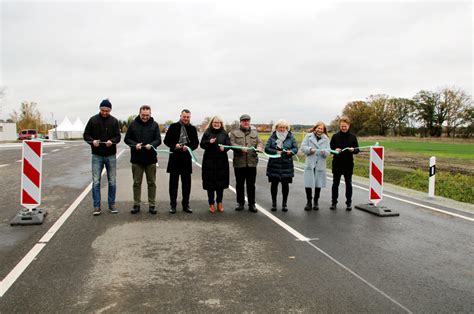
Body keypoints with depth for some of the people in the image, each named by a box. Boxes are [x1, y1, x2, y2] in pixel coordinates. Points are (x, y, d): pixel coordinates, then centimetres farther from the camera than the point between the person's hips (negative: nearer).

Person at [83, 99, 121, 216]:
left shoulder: (114, 121, 3)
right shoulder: (93, 120, 0)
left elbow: (118, 136, 2)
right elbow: (86, 135, 4)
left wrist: (112, 141, -20)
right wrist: (92, 141, -17)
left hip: (111, 155, 1)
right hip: (97, 155, -1)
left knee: (112, 181, 7)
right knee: (96, 181, -1)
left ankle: (112, 204, 18)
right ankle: (97, 206, 6)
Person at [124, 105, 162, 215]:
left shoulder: (154, 125, 2)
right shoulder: (133, 124, 3)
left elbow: (158, 140, 0)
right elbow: (127, 139, 5)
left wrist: (151, 145, -20)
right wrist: (135, 144, -14)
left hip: (151, 159, 0)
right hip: (136, 158, 0)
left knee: (151, 183, 6)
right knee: (137, 183, 7)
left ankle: (152, 205, 14)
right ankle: (136, 205, 17)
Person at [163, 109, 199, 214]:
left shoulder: (193, 128, 7)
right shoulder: (173, 126, 1)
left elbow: (196, 143, 6)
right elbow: (166, 141, 2)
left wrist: (189, 147, -13)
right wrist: (174, 145, -16)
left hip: (187, 158, 2)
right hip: (175, 158, -2)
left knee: (186, 182, 6)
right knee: (173, 182, 4)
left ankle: (186, 204, 17)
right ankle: (173, 205, 13)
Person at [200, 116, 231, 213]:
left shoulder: (224, 133, 8)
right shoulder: (207, 132, 5)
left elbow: (229, 145, 3)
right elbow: (202, 145, 2)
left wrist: (224, 148, -18)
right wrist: (209, 142, -17)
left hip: (221, 162, 1)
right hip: (209, 161, -1)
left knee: (221, 183, 6)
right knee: (210, 183, 2)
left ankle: (219, 203, 21)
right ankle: (211, 204, 14)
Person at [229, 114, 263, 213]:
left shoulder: (254, 132, 17)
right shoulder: (234, 132, 7)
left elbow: (260, 142, 8)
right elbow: (232, 143, -6)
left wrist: (259, 147, -15)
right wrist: (241, 148, -22)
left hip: (252, 162, 2)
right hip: (239, 162, -2)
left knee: (251, 184, 5)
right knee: (240, 184, 8)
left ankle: (251, 204, 14)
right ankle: (240, 203, 20)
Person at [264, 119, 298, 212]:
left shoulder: (290, 137, 5)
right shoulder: (272, 137, 3)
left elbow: (296, 148, 3)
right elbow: (266, 148, -2)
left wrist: (291, 151, -19)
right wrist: (276, 152, -17)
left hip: (286, 165, 0)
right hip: (274, 164, 0)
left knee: (285, 184, 5)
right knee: (274, 183, 5)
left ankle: (284, 203, 17)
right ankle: (274, 203, 18)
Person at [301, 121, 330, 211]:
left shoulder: (326, 139, 7)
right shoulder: (308, 136, 3)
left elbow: (328, 152, 0)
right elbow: (303, 147, -2)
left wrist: (324, 152, -22)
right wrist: (310, 149, -19)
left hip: (320, 165, 2)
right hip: (309, 163, -1)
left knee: (318, 184, 7)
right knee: (308, 183, -3)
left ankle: (316, 202, 21)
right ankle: (309, 202, 13)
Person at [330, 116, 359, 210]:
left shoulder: (352, 137, 2)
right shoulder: (335, 136, 2)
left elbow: (357, 149, 3)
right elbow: (330, 149, 4)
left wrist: (353, 150, -18)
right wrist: (335, 150, -17)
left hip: (348, 164, 0)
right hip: (337, 164, 0)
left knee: (348, 184, 7)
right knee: (335, 183, 7)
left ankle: (349, 203, 16)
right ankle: (334, 202, 16)